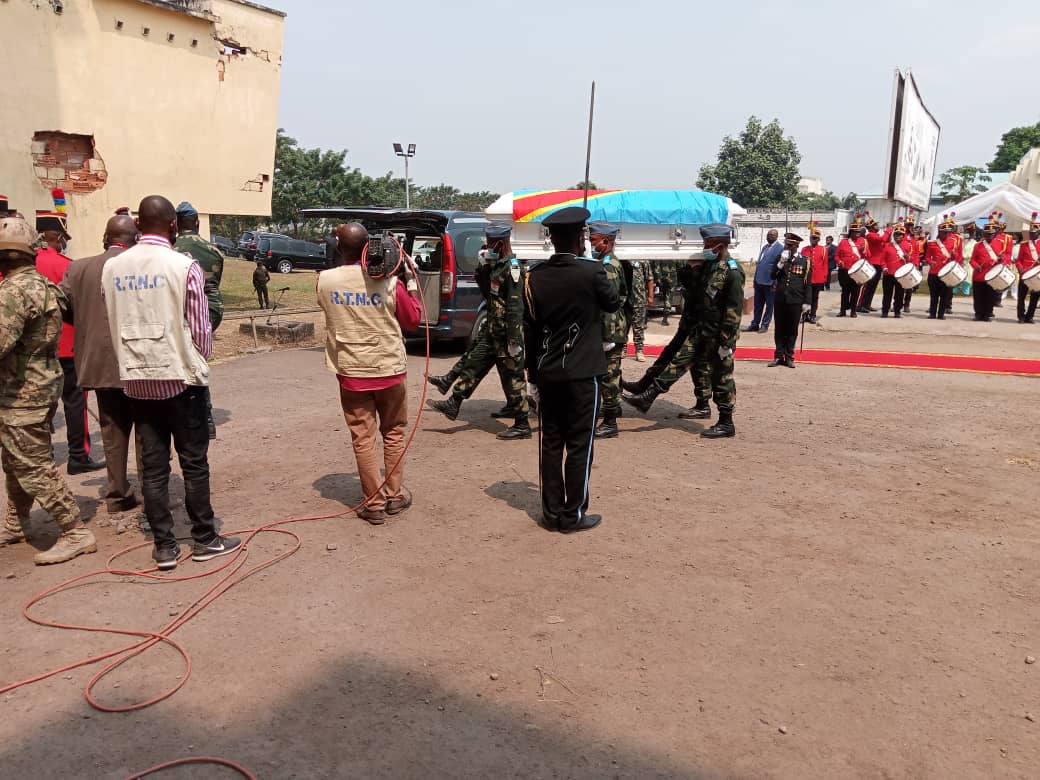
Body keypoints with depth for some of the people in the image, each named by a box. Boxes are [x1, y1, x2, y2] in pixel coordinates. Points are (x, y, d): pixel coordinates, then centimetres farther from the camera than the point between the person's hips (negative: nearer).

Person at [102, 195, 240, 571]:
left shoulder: (111, 267, 2)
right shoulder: (184, 266, -11)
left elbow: (114, 324, 7)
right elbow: (201, 329, -7)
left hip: (136, 378, 4)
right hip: (181, 376, -4)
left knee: (152, 464, 8)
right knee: (194, 461, 6)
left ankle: (164, 546, 14)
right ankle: (204, 539, 15)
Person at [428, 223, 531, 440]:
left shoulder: (511, 268, -17)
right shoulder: (497, 266, 11)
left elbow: (514, 308, -22)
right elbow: (486, 289, 24)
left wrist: (514, 341, -24)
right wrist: (482, 268, 6)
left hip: (506, 334, -9)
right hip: (494, 333, 9)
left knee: (512, 377, -2)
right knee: (475, 366, 16)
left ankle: (522, 425, 8)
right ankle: (453, 404, 28)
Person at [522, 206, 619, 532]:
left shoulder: (534, 276, 0)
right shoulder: (591, 272, -13)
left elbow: (529, 328, 5)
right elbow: (614, 302, 6)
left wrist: (533, 371, 15)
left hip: (547, 371, 4)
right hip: (582, 371, -4)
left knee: (551, 442, 11)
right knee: (579, 444, 4)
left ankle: (552, 511, 18)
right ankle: (573, 515, 10)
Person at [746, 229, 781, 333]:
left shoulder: (780, 248, -9)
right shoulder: (765, 247, 15)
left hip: (770, 282, -7)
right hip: (759, 281, 7)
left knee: (769, 305, 5)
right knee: (758, 304, 12)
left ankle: (765, 325, 12)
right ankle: (755, 324, 20)